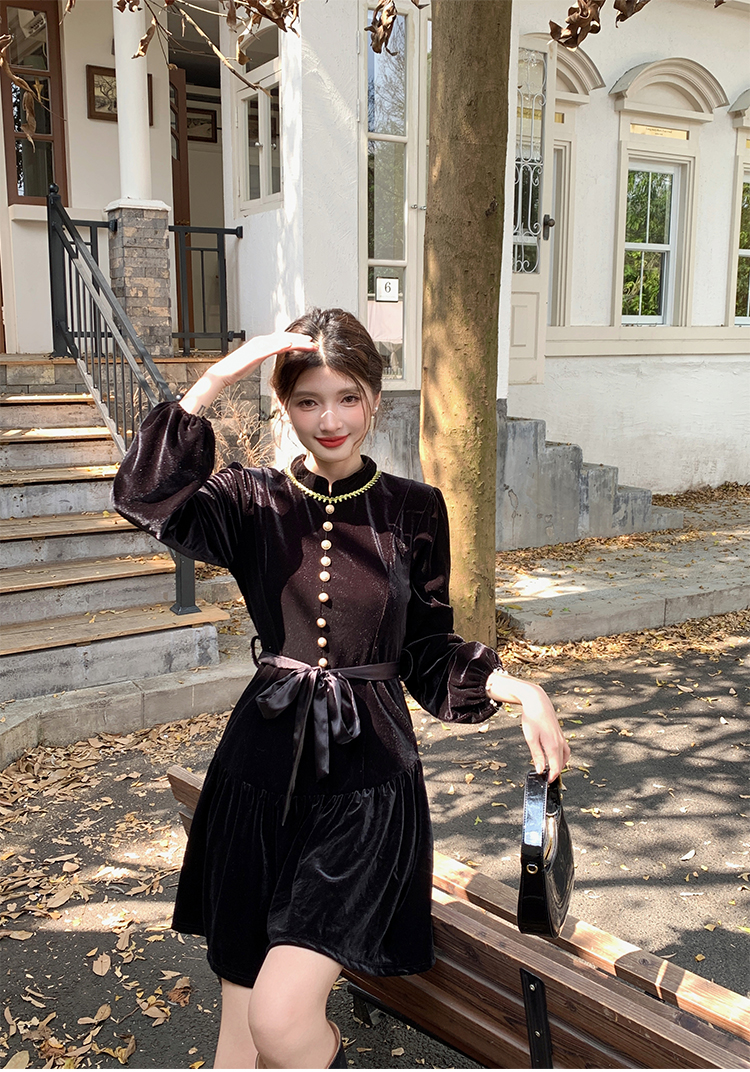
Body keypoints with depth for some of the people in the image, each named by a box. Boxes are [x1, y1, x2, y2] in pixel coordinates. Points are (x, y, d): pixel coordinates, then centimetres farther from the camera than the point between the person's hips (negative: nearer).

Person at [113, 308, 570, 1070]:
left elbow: (428, 652, 8)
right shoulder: (254, 503, 1)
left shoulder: (413, 511, 2)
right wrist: (216, 379, -22)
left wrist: (515, 688, -7)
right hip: (262, 770, 2)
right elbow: (143, 498, -18)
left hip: (367, 778, -1)